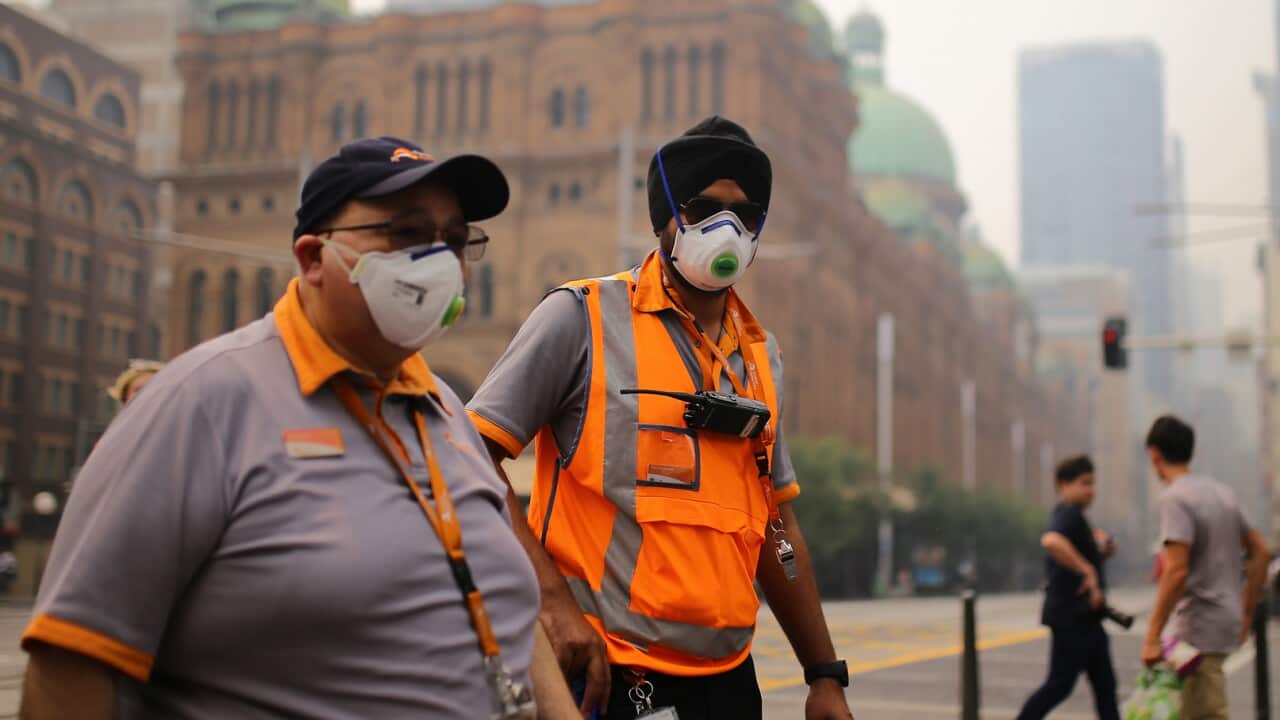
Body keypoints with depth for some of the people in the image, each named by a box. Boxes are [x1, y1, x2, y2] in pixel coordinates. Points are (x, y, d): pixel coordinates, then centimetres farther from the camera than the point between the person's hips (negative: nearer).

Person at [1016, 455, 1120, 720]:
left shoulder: (1076, 517, 18)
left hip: (1086, 618, 10)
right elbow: (1051, 541, -36)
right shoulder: (1068, 514, -14)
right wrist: (1087, 571, -32)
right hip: (1070, 617, -10)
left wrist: (1102, 550, 11)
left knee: (1105, 685, 10)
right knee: (1060, 685, -4)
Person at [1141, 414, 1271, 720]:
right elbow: (1262, 551, 15)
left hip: (1198, 627, -9)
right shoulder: (1222, 492, 12)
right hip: (1225, 618, 9)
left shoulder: (1175, 498, -14)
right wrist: (1246, 612, 21)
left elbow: (1176, 572, -23)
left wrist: (1152, 636, -20)